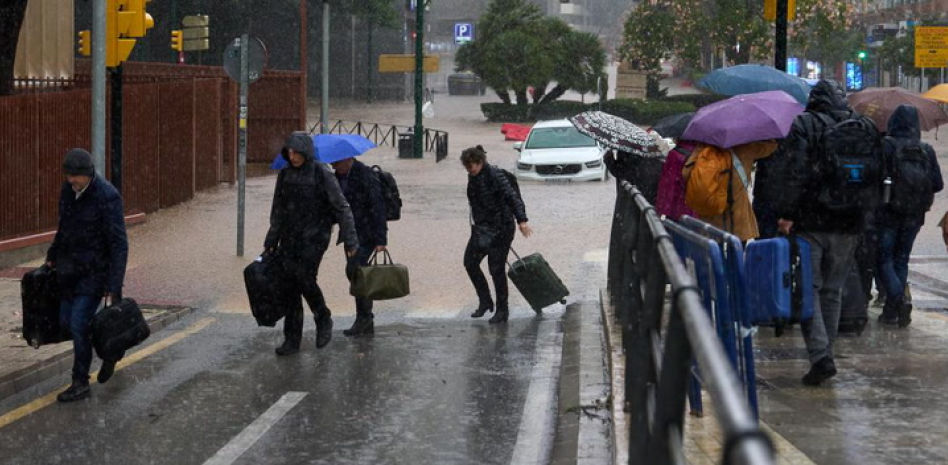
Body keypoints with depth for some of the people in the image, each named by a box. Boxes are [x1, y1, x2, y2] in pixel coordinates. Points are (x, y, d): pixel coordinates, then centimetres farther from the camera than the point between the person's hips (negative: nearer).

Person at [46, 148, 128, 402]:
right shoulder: (68, 190, 1)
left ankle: (80, 383, 4)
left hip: (95, 270, -8)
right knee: (67, 320, 12)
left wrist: (114, 287, -23)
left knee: (79, 323, -8)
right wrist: (52, 256, 27)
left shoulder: (107, 197, -21)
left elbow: (119, 244, -20)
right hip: (71, 267, 8)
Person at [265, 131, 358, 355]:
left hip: (314, 236, -5)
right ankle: (292, 339, 5)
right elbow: (278, 211, 17)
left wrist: (350, 240, -13)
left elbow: (342, 208, -8)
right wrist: (271, 241, 18)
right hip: (290, 237, 5)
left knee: (305, 279, -17)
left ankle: (323, 320, 11)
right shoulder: (285, 175, 7)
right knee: (290, 283, 0)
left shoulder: (322, 175, -9)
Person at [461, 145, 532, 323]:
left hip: (500, 228, -8)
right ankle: (485, 302, 17)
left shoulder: (495, 175, -17)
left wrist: (522, 220, -32)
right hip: (481, 227, 8)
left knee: (496, 268, -5)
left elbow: (512, 197, -23)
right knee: (470, 261, 3)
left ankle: (502, 310, 6)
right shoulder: (473, 177, 7)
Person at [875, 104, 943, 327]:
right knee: (901, 259, 15)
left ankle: (897, 300, -17)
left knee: (884, 258, 4)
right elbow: (938, 184, 0)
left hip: (888, 212, -4)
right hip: (914, 215, 4)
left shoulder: (886, 146, -11)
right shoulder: (926, 150, 0)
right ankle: (891, 310, 15)